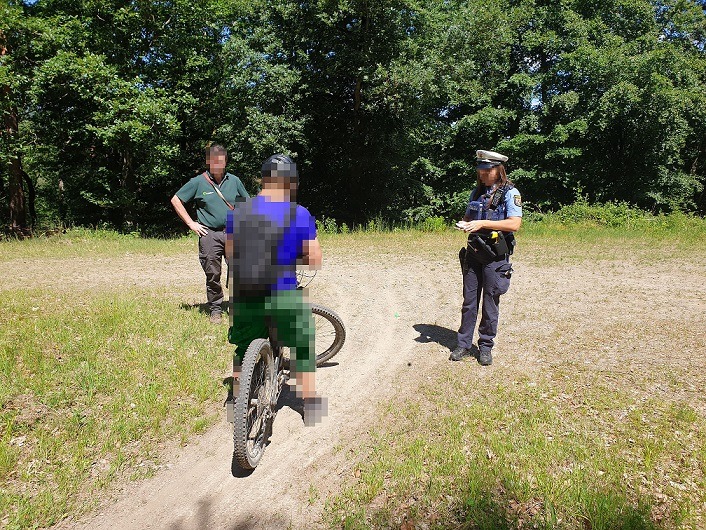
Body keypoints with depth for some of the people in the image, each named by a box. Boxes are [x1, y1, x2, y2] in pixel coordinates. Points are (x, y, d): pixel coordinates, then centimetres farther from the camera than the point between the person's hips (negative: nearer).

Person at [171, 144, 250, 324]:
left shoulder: (234, 181, 9)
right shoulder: (198, 182, 1)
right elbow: (176, 200, 7)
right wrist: (191, 223, 1)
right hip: (209, 234, -2)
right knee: (213, 275, 4)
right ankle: (215, 310, 17)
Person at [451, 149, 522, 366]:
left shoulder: (510, 193, -6)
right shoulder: (477, 192, 12)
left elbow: (514, 224, -17)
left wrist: (483, 223, -22)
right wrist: (464, 224, -3)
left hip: (495, 255, -5)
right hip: (473, 251, 5)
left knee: (490, 302, 4)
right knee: (469, 301, 8)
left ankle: (486, 347, 18)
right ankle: (464, 345, 17)